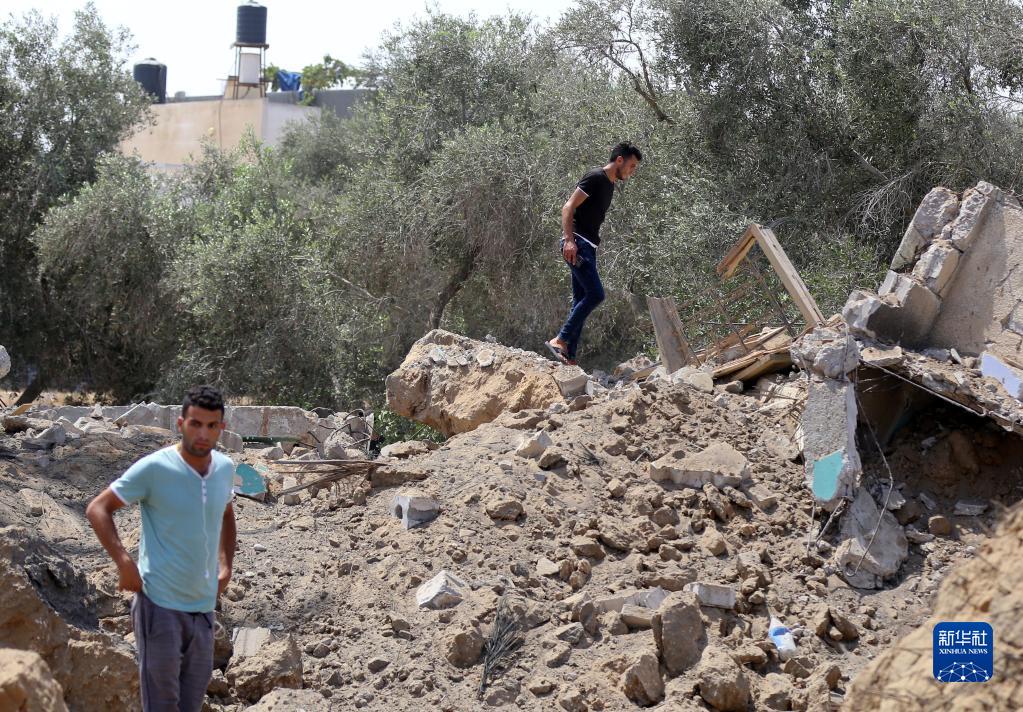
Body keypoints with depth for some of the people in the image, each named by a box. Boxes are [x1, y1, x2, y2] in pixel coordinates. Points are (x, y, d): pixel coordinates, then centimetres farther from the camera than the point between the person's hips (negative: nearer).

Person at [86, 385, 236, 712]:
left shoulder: (225, 468, 5)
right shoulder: (154, 468, -13)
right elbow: (97, 510, -8)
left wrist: (225, 566, 13)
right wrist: (125, 564, -17)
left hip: (203, 607, 6)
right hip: (160, 603, -6)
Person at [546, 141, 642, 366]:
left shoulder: (609, 185, 21)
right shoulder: (596, 178, -8)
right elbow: (568, 208, -15)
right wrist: (569, 240, -25)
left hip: (588, 247, 10)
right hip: (577, 244, -10)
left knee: (581, 301, 6)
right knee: (595, 294, -18)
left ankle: (569, 357, 6)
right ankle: (560, 341, -16)